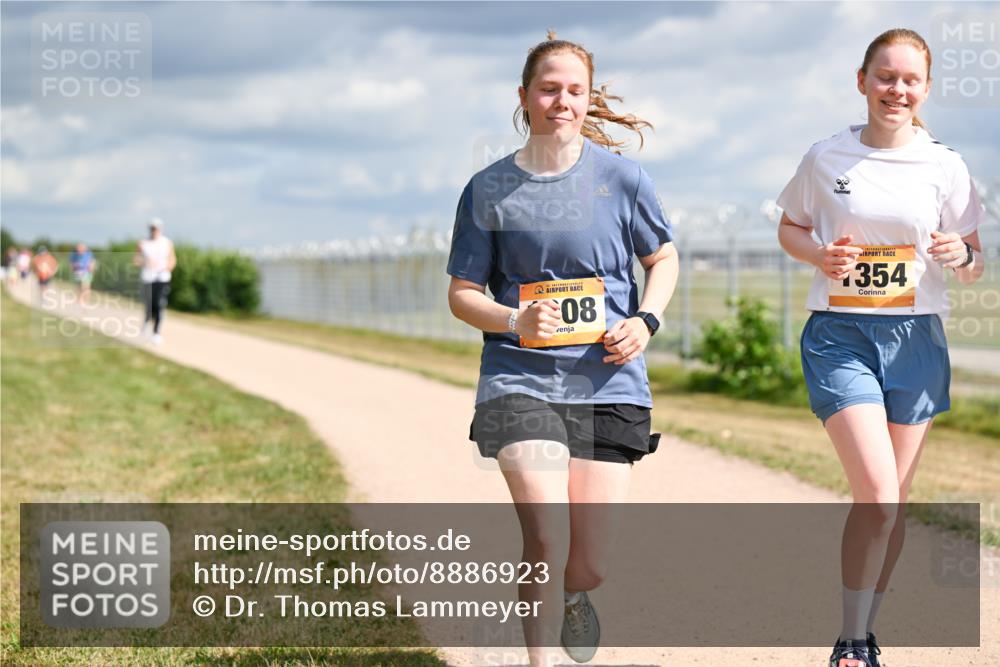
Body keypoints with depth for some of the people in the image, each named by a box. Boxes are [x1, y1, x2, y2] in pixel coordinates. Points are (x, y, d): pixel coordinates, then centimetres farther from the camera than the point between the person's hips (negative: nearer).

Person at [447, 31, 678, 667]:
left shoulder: (622, 177, 0)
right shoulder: (488, 189, 0)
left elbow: (664, 259, 14)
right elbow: (462, 294, 5)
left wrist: (645, 321, -4)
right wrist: (515, 320, -15)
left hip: (607, 383, 1)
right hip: (520, 381, -1)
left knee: (591, 562, 5)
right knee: (548, 540, -18)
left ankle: (569, 597, 42)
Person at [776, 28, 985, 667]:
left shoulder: (945, 167, 1)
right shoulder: (826, 159, 0)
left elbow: (974, 266, 7)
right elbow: (790, 228, 14)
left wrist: (960, 255, -16)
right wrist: (820, 255, -7)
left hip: (916, 337, 2)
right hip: (839, 332, -2)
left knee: (894, 500, 8)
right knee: (877, 492, -16)